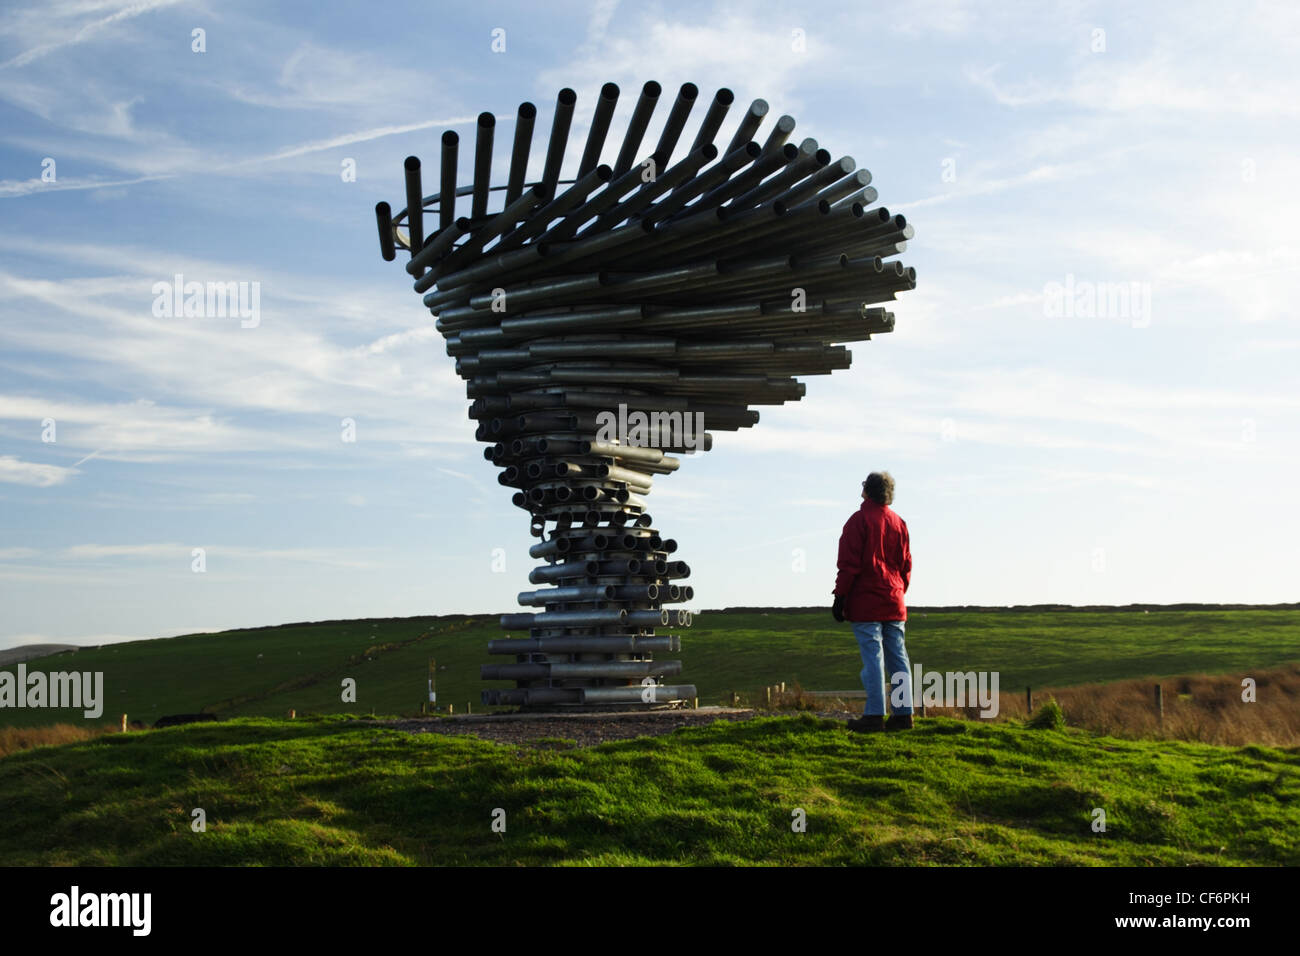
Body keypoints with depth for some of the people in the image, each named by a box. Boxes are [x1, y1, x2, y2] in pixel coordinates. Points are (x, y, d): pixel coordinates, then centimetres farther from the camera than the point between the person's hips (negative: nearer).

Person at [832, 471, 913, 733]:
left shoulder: (859, 520, -6)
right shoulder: (899, 523, 12)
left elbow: (849, 564, -11)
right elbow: (906, 565, 14)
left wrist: (840, 596, -8)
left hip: (865, 603, -6)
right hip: (894, 603, 6)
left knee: (872, 657, -8)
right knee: (897, 658, 7)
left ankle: (874, 715, -10)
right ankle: (903, 713, 8)